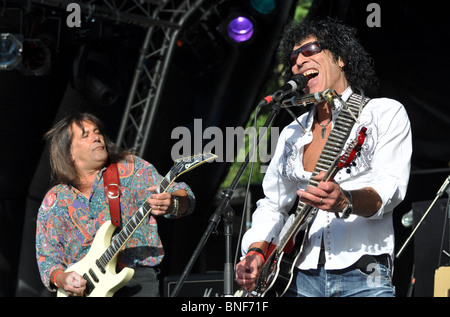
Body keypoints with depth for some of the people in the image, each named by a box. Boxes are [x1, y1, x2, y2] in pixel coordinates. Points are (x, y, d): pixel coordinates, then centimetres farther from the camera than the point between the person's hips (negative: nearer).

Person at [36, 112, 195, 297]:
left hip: (137, 279, -3)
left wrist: (172, 204, -26)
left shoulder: (131, 168, 7)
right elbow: (47, 257, 11)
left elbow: (185, 199, -2)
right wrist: (61, 279, -11)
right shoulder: (53, 202, 11)